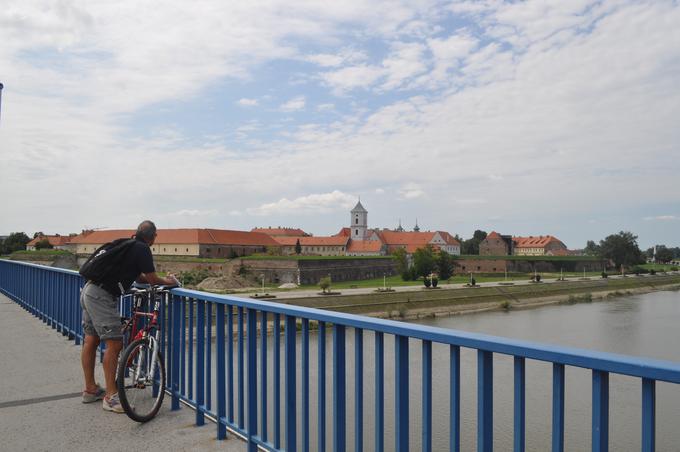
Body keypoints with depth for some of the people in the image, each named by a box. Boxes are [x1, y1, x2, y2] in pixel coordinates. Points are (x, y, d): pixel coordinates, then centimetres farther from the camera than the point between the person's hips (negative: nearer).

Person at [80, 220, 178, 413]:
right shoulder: (143, 249, -8)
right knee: (114, 343, -8)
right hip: (102, 296, -10)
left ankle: (90, 389, 26)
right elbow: (152, 279, -4)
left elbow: (139, 277, 25)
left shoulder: (128, 245, 19)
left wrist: (162, 280, 25)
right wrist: (170, 282, 14)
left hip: (89, 291, 10)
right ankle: (111, 396, -6)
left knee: (91, 340, 15)